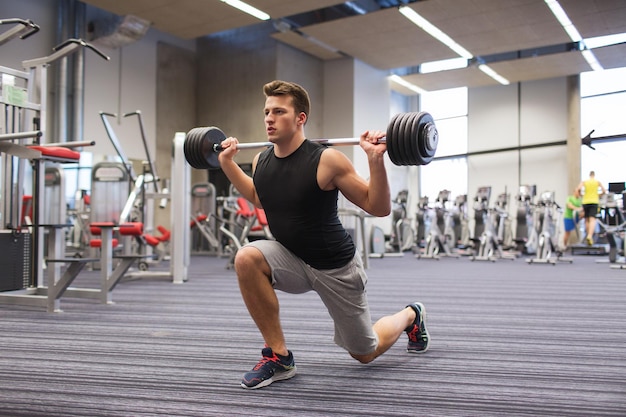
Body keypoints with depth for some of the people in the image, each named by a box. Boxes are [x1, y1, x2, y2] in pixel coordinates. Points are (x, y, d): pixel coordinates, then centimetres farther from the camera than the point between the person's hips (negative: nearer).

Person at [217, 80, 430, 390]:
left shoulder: (326, 160, -22)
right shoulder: (261, 162, -6)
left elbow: (379, 208, -17)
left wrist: (375, 159, -30)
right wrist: (227, 163, 10)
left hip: (335, 266, -4)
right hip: (292, 260, 4)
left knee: (365, 353, 10)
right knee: (246, 258, -28)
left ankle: (410, 316, 44)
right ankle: (278, 356, -13)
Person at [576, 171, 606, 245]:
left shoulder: (584, 181, 9)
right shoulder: (598, 182, 9)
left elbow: (578, 189, -7)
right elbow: (604, 191, 5)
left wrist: (581, 194, 13)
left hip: (585, 202, 2)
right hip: (594, 202, -2)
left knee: (587, 220, 12)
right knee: (592, 220, -13)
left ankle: (589, 236, 12)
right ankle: (590, 236, -33)